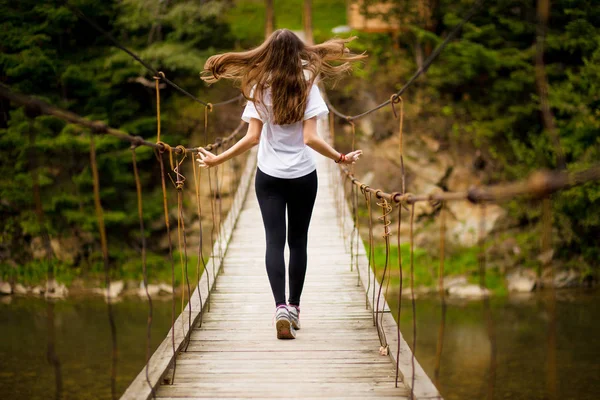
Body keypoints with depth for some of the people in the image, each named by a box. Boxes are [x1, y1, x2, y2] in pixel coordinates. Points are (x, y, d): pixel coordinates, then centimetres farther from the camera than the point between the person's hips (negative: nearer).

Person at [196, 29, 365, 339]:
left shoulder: (259, 89, -6)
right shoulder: (307, 87, -8)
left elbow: (252, 138, -10)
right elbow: (310, 138, -15)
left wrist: (217, 160, -3)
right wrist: (340, 158, -5)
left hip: (269, 176, 0)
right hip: (303, 175, 0)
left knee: (274, 241, -2)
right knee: (298, 241, 13)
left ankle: (281, 307, -19)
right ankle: (294, 306, 20)